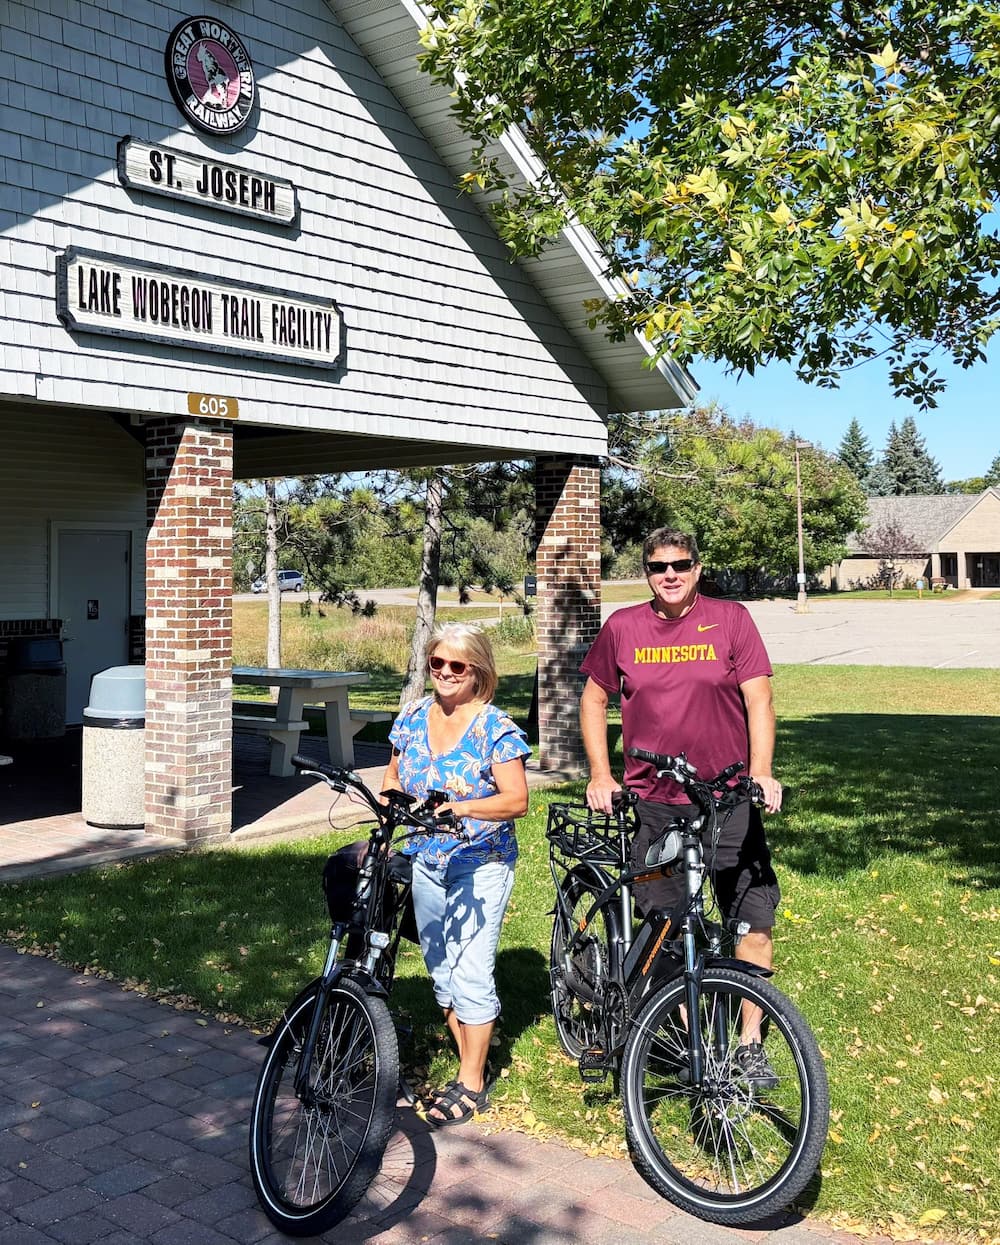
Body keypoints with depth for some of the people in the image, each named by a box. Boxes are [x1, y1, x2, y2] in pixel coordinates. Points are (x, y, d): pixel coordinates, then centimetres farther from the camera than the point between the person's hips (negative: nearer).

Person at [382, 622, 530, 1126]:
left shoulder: (495, 727, -12)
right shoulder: (412, 717, 4)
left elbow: (517, 800, -16)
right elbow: (394, 778, 14)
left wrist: (459, 808, -30)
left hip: (480, 865, -6)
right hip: (426, 863, 6)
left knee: (470, 973, -5)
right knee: (441, 970, 12)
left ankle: (472, 1083, 10)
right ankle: (471, 1067, 25)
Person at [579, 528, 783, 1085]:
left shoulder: (731, 619, 0)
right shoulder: (623, 627, 4)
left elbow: (759, 699, -3)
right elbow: (594, 698, 13)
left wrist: (761, 772, -15)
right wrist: (601, 775, 4)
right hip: (651, 803, 1)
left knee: (755, 923, -3)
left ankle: (751, 1043, 13)